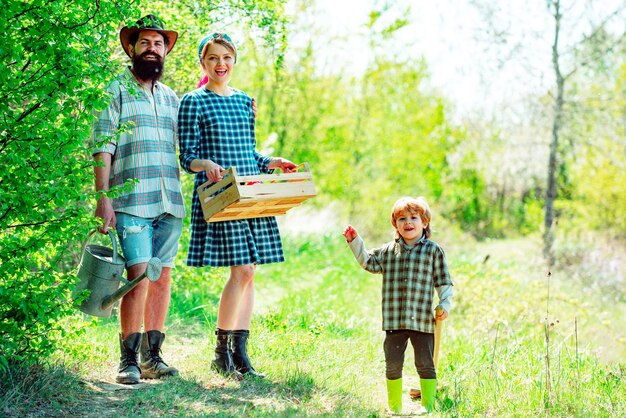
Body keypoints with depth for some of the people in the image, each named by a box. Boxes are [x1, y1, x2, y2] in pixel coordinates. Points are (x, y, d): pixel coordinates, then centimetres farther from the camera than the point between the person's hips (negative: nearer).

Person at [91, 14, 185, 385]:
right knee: (139, 276, -13)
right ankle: (129, 360, -5)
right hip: (132, 201, -5)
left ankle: (152, 356, 13)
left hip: (170, 202, 5)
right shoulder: (116, 92, 4)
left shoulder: (172, 98, 19)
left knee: (162, 276, 5)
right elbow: (103, 149, -3)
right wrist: (103, 197, -11)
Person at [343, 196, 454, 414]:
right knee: (392, 365, 8)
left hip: (422, 321, -3)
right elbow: (368, 262, 26)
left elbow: (444, 281, 4)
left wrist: (444, 304, -8)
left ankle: (428, 406, 14)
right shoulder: (388, 251, 10)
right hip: (394, 322, 3)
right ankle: (394, 408, 20)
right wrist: (354, 241, 16)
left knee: (425, 365, 3)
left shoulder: (433, 250, 2)